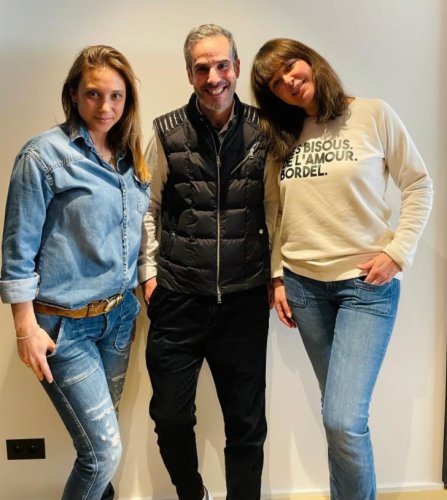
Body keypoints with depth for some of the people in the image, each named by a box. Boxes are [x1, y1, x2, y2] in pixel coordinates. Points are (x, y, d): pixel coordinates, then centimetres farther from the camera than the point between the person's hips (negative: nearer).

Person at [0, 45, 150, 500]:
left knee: (99, 437, 17)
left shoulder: (130, 158, 6)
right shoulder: (44, 155, -12)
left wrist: (131, 301, 12)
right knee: (104, 449, -1)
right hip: (65, 324, -6)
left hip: (119, 315, 6)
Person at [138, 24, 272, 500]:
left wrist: (275, 272, 4)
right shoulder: (167, 133, -1)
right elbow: (149, 209, 5)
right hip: (178, 299, 0)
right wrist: (150, 272, 0)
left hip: (244, 299, 0)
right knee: (170, 416, 11)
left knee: (247, 422, 11)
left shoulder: (262, 130, 1)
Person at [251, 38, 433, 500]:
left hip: (367, 284, -3)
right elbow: (279, 215, 12)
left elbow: (419, 186, 0)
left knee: (343, 419, -12)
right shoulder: (282, 135, 9)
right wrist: (277, 276, 8)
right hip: (303, 283, 4)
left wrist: (398, 252, -9)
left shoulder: (372, 114, -3)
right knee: (339, 414, 12)